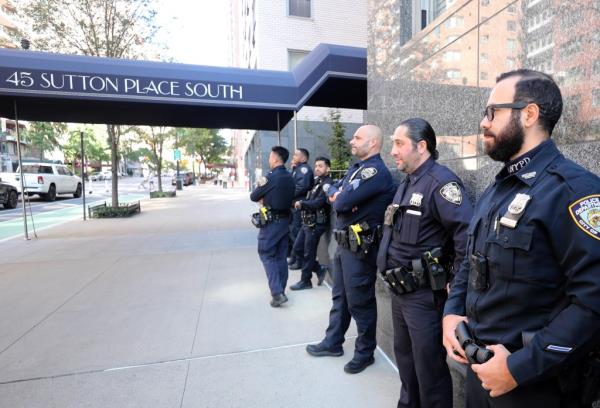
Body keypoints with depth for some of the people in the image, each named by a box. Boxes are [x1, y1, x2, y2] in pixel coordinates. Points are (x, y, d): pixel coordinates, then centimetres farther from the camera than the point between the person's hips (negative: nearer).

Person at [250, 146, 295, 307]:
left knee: (267, 255, 3)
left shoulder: (270, 177, -17)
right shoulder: (290, 177, 5)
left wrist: (261, 197, 12)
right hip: (285, 219, 7)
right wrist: (265, 198, 2)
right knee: (281, 255, 14)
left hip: (270, 222, -7)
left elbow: (253, 197, -8)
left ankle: (277, 293, -5)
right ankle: (281, 290, 23)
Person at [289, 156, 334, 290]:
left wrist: (301, 203, -13)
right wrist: (301, 204, -5)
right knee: (297, 250, 13)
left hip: (316, 224, -9)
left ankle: (305, 281, 18)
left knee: (308, 253, 2)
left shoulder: (327, 183, -12)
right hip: (307, 222, 9)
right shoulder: (316, 181, 16)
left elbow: (318, 203, -22)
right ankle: (319, 270, 25)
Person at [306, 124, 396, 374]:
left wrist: (338, 198, -2)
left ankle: (365, 353, 25)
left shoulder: (376, 171, -18)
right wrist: (338, 194, -8)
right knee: (339, 296, 19)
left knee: (360, 302, 5)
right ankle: (333, 343, 36)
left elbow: (342, 203, -24)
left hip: (360, 247, -9)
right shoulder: (356, 168, 15)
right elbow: (332, 191, 14)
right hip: (343, 242, 9)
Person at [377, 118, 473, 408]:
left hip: (425, 295, -9)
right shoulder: (407, 183, 10)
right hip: (399, 292, 9)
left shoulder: (440, 181, -18)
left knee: (429, 368, 9)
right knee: (404, 357, 25)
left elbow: (468, 234, -28)